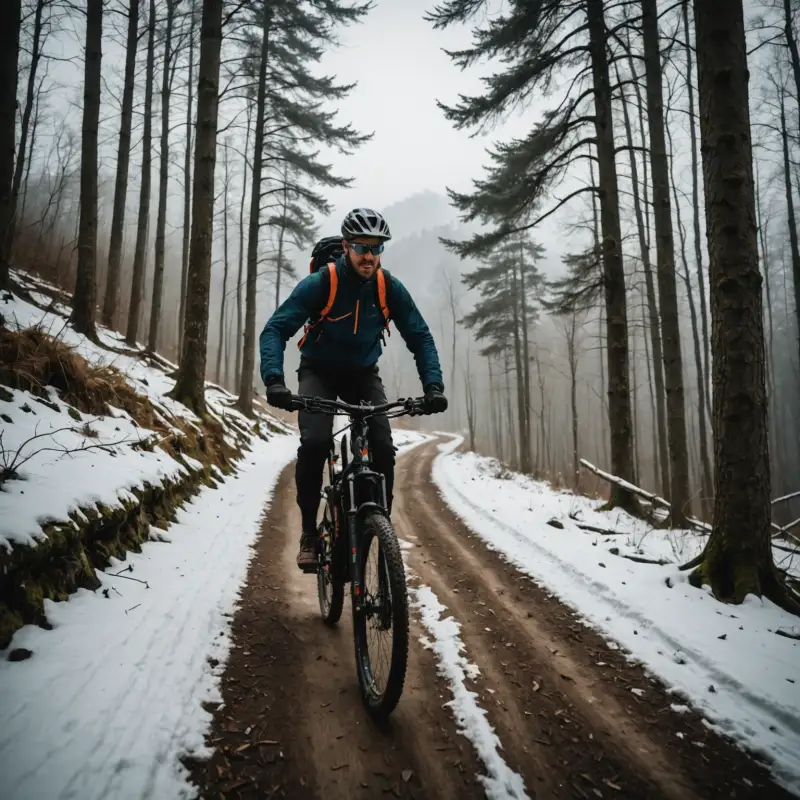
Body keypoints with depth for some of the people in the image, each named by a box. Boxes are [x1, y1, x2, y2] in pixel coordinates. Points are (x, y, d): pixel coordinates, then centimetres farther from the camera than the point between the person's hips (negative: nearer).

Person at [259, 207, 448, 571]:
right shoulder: (319, 284, -22)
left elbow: (420, 337, -10)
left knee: (383, 449, -17)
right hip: (319, 371, -2)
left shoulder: (390, 288, -15)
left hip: (363, 373, 2)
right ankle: (309, 531, -8)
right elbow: (275, 330, -26)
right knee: (315, 442, -26)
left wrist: (433, 385, -25)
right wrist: (274, 380, -43)